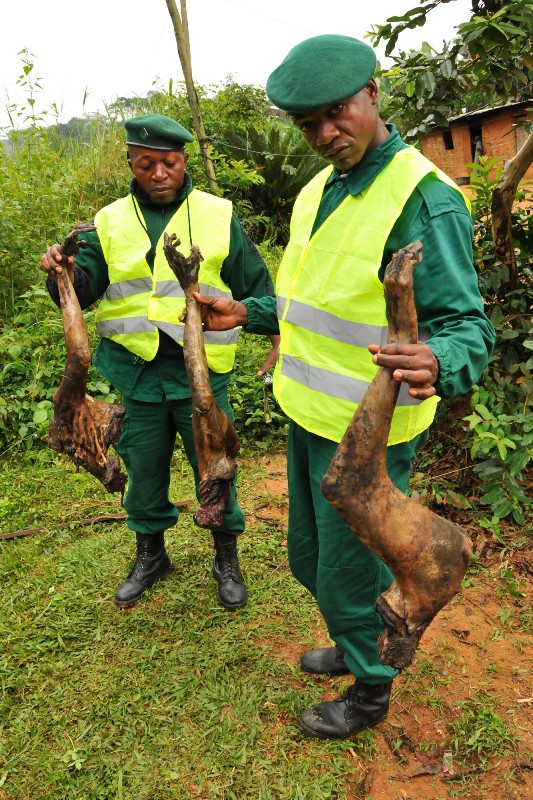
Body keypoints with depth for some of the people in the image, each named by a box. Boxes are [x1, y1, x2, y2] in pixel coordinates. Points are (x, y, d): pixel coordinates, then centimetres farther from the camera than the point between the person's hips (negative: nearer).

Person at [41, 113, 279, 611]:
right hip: (135, 371, 2)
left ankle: (226, 558, 29)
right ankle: (150, 556, 37)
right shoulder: (110, 221, 7)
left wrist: (278, 338, 5)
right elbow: (84, 290, 3)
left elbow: (254, 285, 7)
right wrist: (62, 275, -19)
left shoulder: (217, 215, 3)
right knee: (143, 468, 14)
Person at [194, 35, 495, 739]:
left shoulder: (424, 198, -19)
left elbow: (467, 324, -24)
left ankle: (371, 691, 38)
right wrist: (247, 313, 14)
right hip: (310, 416, 9)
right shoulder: (318, 191, 9)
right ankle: (355, 647, 51)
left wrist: (435, 363, -46)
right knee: (309, 558, 23)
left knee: (350, 574, 9)